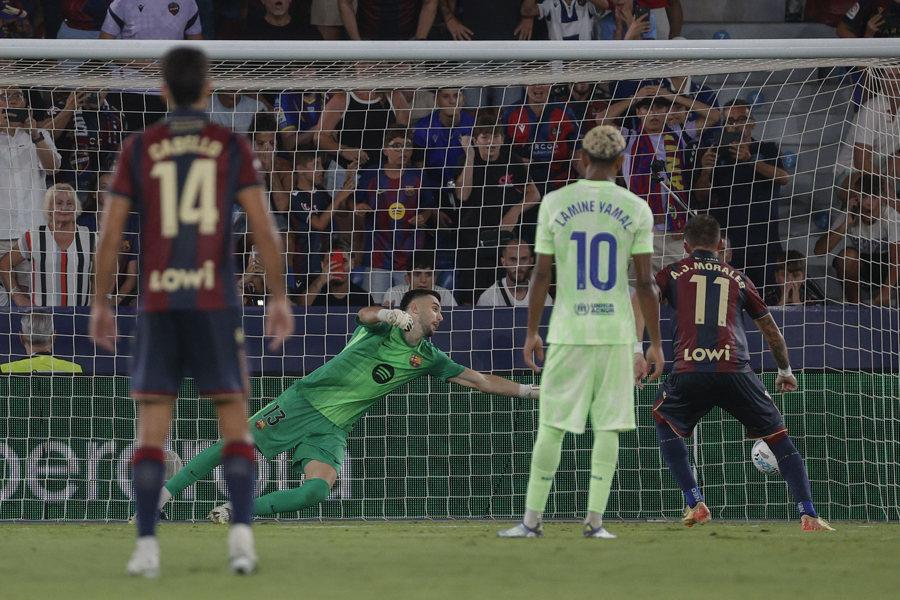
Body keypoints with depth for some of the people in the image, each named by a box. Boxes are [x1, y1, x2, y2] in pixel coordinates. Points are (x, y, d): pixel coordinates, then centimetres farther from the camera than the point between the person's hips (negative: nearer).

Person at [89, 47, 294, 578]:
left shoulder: (139, 149, 5)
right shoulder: (232, 146, 2)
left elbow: (110, 234, 2)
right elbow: (264, 228, -6)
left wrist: (100, 304, 11)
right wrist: (280, 298, 0)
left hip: (158, 305, 1)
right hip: (215, 304, -1)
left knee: (153, 429, 4)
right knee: (235, 421, 6)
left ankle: (147, 547, -6)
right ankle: (241, 535, -11)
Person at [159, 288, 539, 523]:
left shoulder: (428, 358, 10)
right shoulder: (385, 326, -3)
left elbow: (480, 380, 12)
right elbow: (365, 314, -27)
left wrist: (532, 391, 8)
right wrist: (393, 314, -47)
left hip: (332, 429, 4)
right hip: (303, 402, -4)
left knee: (317, 491, -23)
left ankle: (236, 512, -16)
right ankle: (163, 495, 3)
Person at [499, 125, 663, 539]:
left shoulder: (555, 203, 1)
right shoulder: (635, 209, 0)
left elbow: (541, 275, 1)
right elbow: (645, 282, -1)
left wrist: (531, 333, 10)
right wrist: (655, 343, 4)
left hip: (567, 333, 0)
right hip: (616, 332, 0)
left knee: (551, 426, 5)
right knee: (607, 426, 4)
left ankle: (532, 520, 6)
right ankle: (595, 520, 1)